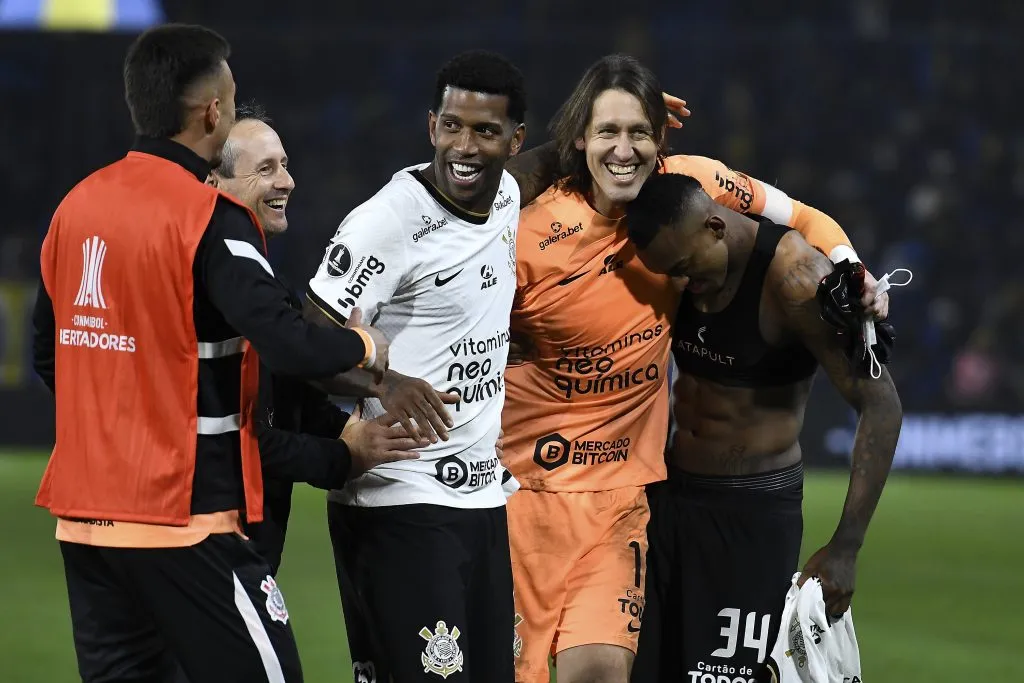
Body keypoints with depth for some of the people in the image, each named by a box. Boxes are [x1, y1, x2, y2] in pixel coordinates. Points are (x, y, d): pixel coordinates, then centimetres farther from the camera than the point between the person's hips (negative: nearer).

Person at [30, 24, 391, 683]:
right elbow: (292, 346, -22)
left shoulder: (76, 206, 7)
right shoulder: (209, 219, -13)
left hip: (83, 517, 7)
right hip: (182, 520, -7)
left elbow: (48, 355, 16)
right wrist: (365, 346, -2)